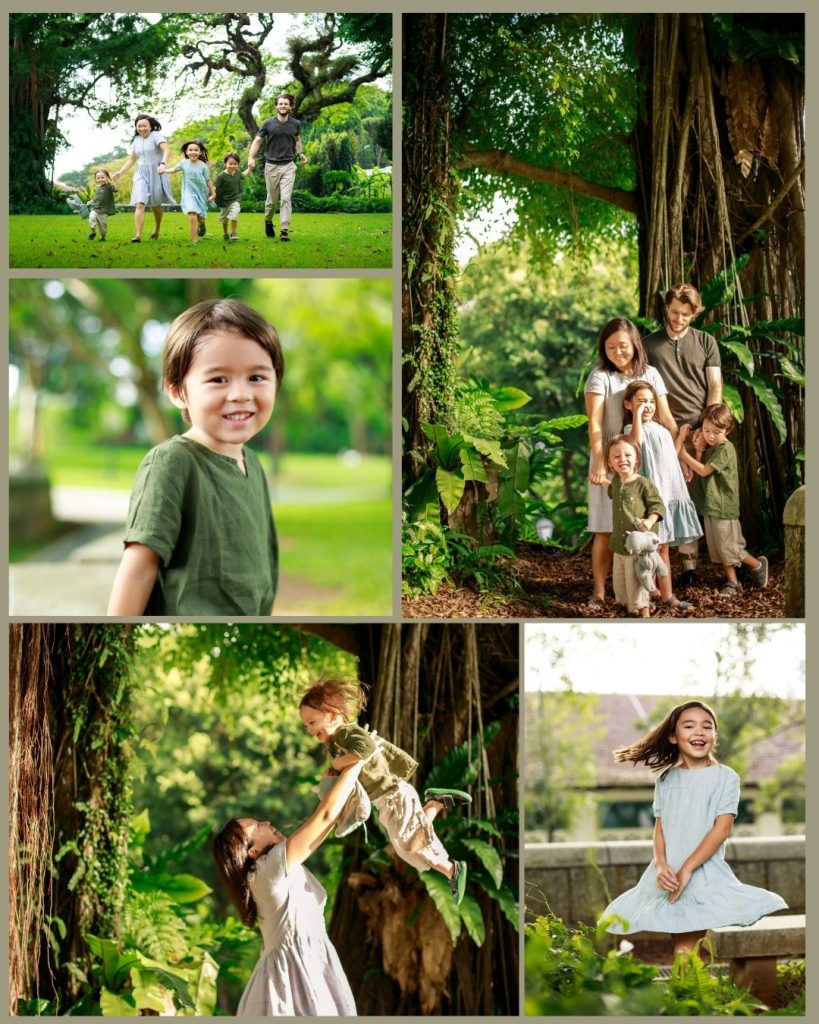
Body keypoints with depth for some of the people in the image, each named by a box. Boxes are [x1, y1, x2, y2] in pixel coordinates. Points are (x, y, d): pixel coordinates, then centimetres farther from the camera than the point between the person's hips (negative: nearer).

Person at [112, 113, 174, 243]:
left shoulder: (156, 135, -8)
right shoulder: (137, 139, 12)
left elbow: (166, 150, -23)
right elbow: (132, 159, 21)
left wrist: (163, 164, -42)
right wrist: (120, 172, 12)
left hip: (156, 173, -4)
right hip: (141, 174, 4)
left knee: (156, 204, 13)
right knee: (140, 204, -13)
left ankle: (157, 229, 38)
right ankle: (137, 235, -22)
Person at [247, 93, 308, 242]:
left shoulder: (296, 124, 5)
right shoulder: (268, 124, -2)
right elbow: (257, 141, 1)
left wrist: (301, 153, 8)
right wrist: (251, 158, -13)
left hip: (288, 166, 0)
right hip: (271, 165, 0)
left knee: (286, 198, -11)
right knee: (271, 200, 7)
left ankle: (284, 231, -13)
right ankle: (268, 221, 35)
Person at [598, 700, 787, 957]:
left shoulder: (725, 777, -1)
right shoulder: (666, 779, 11)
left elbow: (722, 828, -8)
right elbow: (659, 827, 8)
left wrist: (687, 869, -14)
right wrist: (661, 865, -11)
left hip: (705, 873, -3)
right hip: (670, 876, 4)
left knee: (685, 951, -13)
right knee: (680, 948, 2)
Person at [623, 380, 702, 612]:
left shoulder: (663, 430, 18)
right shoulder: (632, 428, -6)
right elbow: (637, 439, -32)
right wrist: (637, 413, -28)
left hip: (670, 494, 7)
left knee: (663, 547, 10)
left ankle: (667, 595, 13)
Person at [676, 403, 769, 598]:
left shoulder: (725, 449, -17)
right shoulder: (710, 447, 10)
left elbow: (703, 471, -18)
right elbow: (699, 470, 5)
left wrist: (683, 453, -12)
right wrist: (698, 451, -8)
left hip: (724, 507, -8)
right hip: (710, 507, 8)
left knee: (729, 548, 0)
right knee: (718, 548, 12)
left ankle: (758, 565, 20)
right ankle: (732, 582, 22)